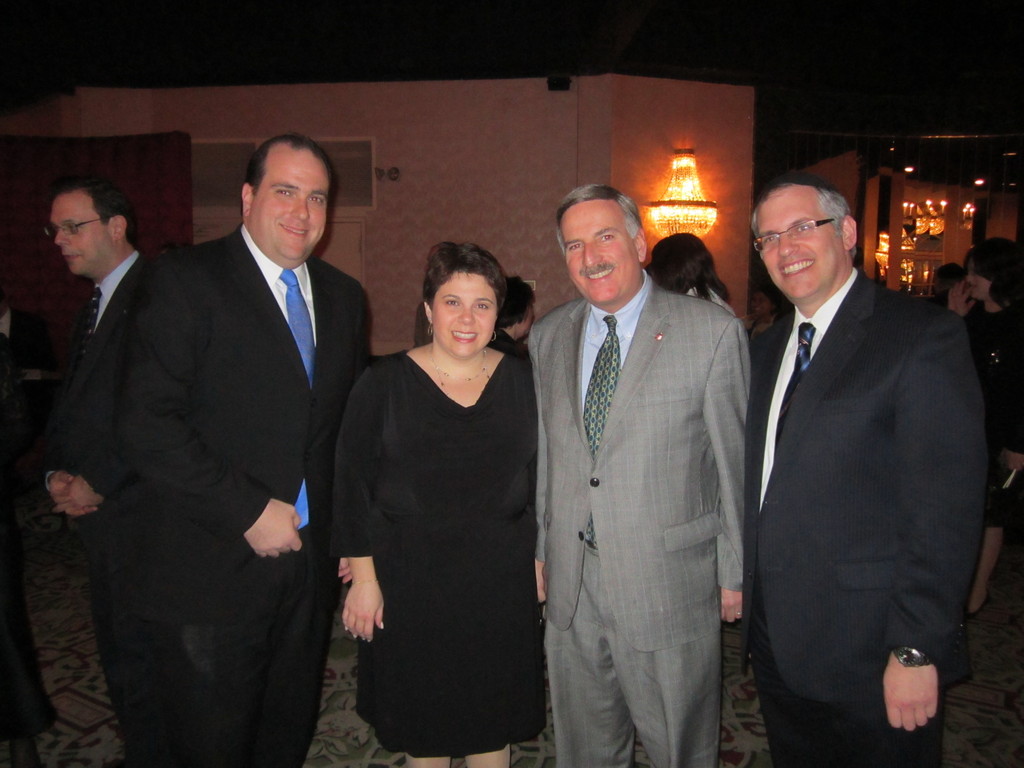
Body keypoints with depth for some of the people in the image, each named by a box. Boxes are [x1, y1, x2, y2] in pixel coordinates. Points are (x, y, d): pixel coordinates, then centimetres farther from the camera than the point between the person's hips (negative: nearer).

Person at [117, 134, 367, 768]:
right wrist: (248, 512, -17)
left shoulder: (343, 297, 10)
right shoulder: (185, 280, -7)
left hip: (310, 564, 5)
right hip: (211, 569, -4)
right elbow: (146, 423, -15)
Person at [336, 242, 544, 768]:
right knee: (422, 719, 14)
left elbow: (540, 480, 5)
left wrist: (538, 563, 4)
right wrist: (364, 577, -7)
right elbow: (354, 486, -5)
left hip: (501, 580, 2)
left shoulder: (522, 382, 0)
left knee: (493, 722, 14)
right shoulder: (384, 383, -7)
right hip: (409, 577, -1)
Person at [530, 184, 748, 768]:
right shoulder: (548, 337, 6)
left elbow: (736, 461, -5)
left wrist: (736, 572, -3)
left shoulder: (713, 332, -8)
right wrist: (541, 546, 12)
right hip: (571, 587, 4)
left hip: (669, 585, -4)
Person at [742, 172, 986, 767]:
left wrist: (916, 649, -18)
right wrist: (746, 587, 7)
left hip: (872, 655, -6)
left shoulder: (923, 336, -12)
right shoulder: (768, 349, 11)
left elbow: (946, 506, -17)